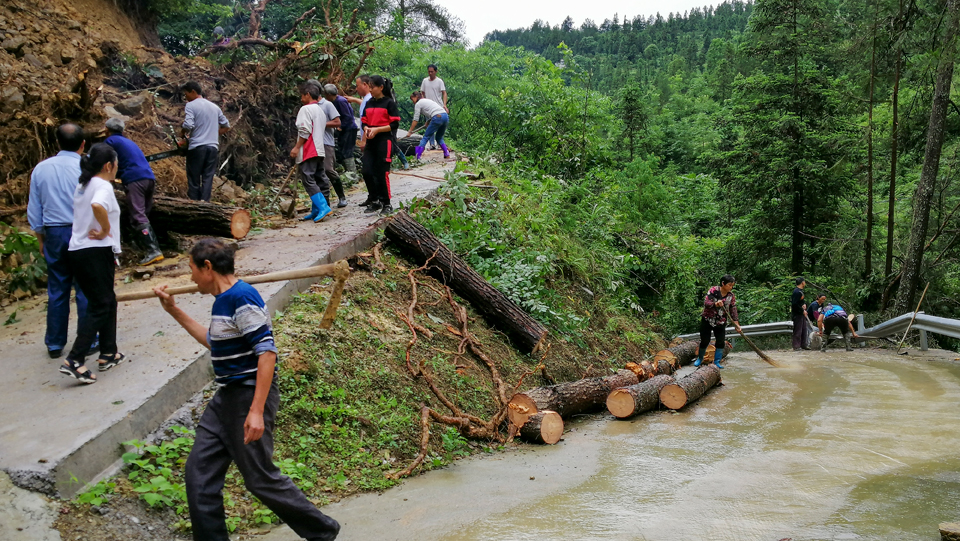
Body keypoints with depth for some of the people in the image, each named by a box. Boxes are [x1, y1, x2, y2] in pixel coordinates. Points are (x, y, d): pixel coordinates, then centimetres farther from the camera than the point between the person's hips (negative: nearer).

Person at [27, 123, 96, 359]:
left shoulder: (41, 169, 3)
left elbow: (34, 210, 9)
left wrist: (41, 238, 19)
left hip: (54, 234, 4)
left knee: (57, 290, 12)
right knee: (86, 290, 5)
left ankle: (54, 344, 20)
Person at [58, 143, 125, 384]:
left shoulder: (82, 186, 16)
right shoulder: (103, 186, -12)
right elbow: (97, 206, -33)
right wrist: (105, 230, -19)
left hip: (77, 251, 9)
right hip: (97, 251, -9)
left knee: (108, 300, 18)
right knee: (100, 306, -4)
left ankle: (108, 353, 24)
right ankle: (74, 361, -11)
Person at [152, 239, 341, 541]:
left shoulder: (243, 298, -18)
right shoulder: (222, 299, 12)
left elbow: (267, 352, -24)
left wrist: (256, 411, -27)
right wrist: (174, 311, 26)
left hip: (250, 395, -10)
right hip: (227, 397, 10)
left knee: (260, 477, -1)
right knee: (199, 472, 8)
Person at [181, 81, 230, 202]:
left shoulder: (191, 106, -4)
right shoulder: (214, 107, 15)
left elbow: (188, 125, -18)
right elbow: (226, 126, 21)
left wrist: (183, 132, 2)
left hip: (197, 147, -5)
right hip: (213, 147, 5)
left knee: (194, 179, 3)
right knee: (208, 179, 4)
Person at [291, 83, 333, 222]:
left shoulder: (306, 109, -8)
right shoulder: (320, 110, 20)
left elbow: (305, 131, -16)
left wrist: (297, 147, -13)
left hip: (308, 151, -9)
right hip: (319, 150, 9)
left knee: (308, 180, -12)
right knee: (318, 179, 8)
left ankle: (323, 207, -22)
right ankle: (316, 210, 11)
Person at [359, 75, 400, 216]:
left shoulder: (389, 103, -5)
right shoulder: (369, 104, 13)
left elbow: (395, 125, -9)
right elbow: (365, 122, 18)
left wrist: (377, 130, -16)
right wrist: (366, 129, -5)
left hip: (384, 141, -6)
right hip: (370, 142, 6)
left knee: (381, 174, -5)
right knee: (367, 172, 0)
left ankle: (386, 204, 7)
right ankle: (375, 201, 15)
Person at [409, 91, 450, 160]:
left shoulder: (418, 104, 9)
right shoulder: (427, 100, 31)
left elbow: (415, 120, 6)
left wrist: (410, 131, 11)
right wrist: (428, 121, 45)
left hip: (437, 118, -7)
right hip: (445, 116, 7)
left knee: (426, 137, 2)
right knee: (439, 137, 23)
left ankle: (417, 156, -5)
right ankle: (447, 154, 10)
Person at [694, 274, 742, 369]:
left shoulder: (731, 296, -2)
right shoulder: (714, 290, -13)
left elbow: (733, 311, 1)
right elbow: (706, 303, -21)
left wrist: (737, 325, -6)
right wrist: (715, 304, -41)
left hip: (721, 322, 3)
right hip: (707, 320, -3)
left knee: (721, 342, -1)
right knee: (704, 341, 1)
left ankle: (717, 361, 14)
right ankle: (700, 358, 24)